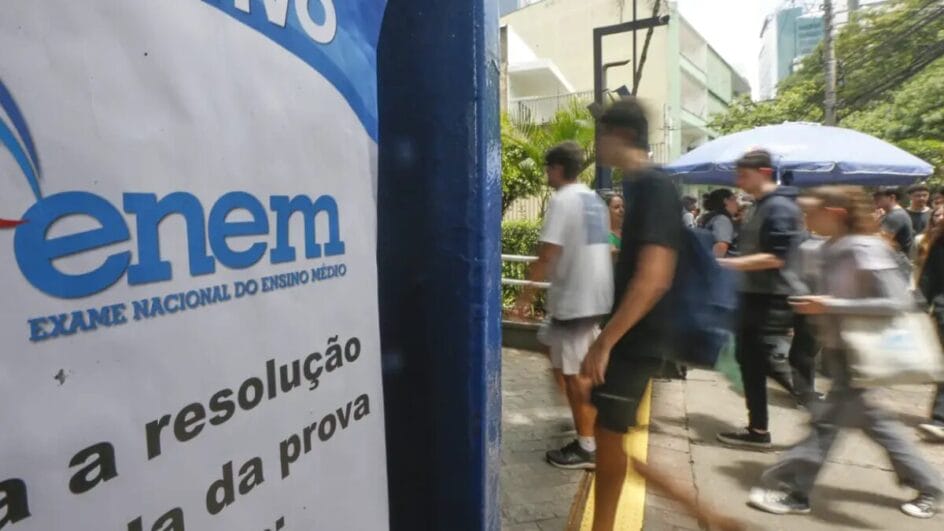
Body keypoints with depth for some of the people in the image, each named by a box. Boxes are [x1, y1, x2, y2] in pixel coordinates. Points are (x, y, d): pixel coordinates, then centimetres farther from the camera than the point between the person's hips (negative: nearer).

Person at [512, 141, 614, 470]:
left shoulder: (562, 199, -14)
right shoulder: (594, 199, 13)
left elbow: (548, 254, -21)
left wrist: (527, 294, -15)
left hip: (574, 297, -9)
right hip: (594, 295, 9)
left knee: (575, 373, 1)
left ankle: (586, 447, 11)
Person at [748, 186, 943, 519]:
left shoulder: (865, 250, -20)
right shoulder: (834, 250, 5)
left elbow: (899, 301, -24)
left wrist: (831, 305, -26)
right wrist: (816, 306, 2)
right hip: (838, 348, 9)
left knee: (827, 421, -1)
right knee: (871, 420, 19)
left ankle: (792, 492, 10)